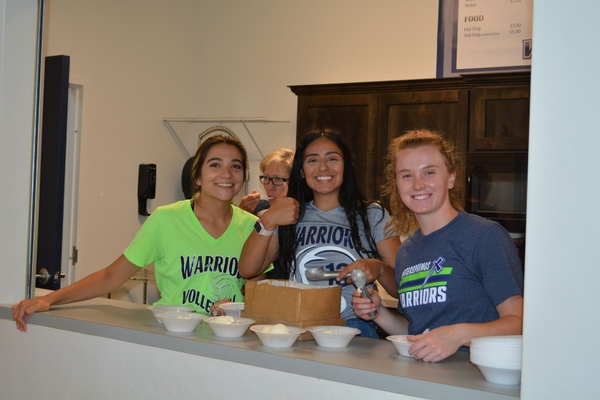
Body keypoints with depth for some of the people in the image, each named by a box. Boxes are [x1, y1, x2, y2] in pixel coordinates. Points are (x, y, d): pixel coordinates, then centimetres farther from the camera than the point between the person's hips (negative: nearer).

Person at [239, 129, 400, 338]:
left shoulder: (372, 215, 12)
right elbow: (247, 270, 6)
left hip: (354, 327, 0)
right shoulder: (290, 216, 17)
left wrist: (379, 269, -13)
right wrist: (268, 222, -6)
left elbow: (401, 285, 8)